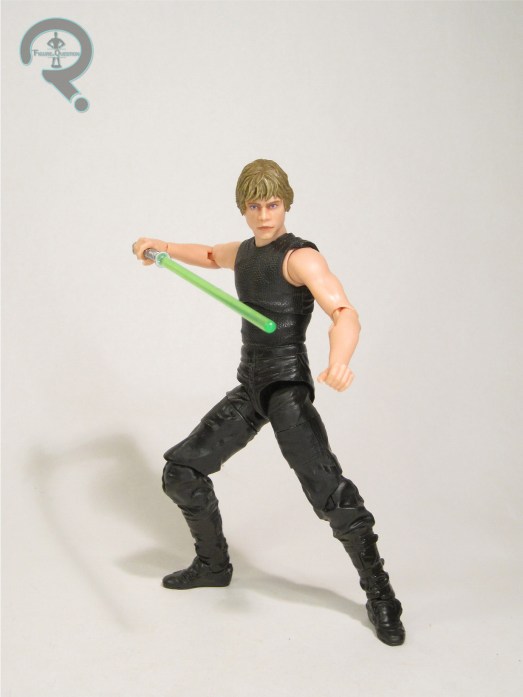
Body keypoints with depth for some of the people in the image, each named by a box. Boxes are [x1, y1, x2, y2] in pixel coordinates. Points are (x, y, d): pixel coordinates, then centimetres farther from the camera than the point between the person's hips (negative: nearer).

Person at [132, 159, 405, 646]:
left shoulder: (300, 257, -13)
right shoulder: (244, 251, 12)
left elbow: (345, 313, -29)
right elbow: (210, 255, 38)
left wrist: (339, 360, -50)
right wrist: (162, 247, 24)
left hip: (288, 388, -8)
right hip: (248, 389, 8)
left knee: (329, 490, -23)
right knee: (181, 471, 10)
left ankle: (379, 595, -4)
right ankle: (214, 564, 30)